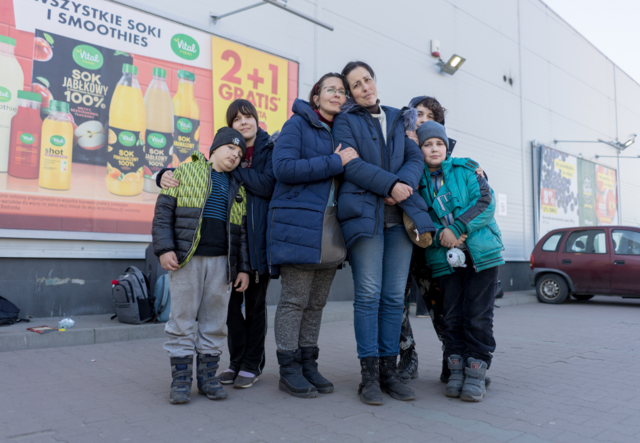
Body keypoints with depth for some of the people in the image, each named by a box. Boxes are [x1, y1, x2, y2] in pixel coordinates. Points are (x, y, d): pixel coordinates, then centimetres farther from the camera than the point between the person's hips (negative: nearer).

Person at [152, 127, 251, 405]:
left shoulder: (238, 189, 18)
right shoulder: (186, 172, 8)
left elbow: (243, 231, 16)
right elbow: (163, 212, 2)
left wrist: (244, 268, 9)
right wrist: (164, 248, -9)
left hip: (222, 262, 3)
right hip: (187, 259, -3)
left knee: (215, 321, 7)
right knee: (182, 319, 0)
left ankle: (207, 375, 18)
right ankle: (181, 378, 11)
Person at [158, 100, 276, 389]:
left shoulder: (271, 148, 1)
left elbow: (267, 185, -14)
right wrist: (166, 175, -12)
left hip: (259, 237, -4)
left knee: (255, 302, 5)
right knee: (231, 300, 8)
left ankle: (252, 365, 18)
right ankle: (237, 362, 23)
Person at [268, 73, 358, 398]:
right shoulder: (298, 124, 1)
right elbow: (283, 168, -14)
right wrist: (335, 162, -13)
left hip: (330, 226, 7)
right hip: (298, 222, -6)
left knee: (317, 302, 10)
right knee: (295, 299, -3)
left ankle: (308, 364, 20)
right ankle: (289, 369, 8)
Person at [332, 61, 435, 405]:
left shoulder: (396, 118, 23)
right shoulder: (346, 121, 9)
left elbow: (416, 157, 13)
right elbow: (351, 165, -5)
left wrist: (403, 186, -7)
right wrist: (389, 184, -14)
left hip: (400, 215, 4)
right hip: (365, 213, -4)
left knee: (394, 296, 3)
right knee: (369, 294, -7)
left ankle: (389, 370, 11)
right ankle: (369, 375, 0)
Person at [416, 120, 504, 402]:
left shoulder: (467, 169, 6)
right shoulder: (417, 181, 10)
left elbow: (486, 202, -4)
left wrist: (457, 229, -14)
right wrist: (439, 234, -15)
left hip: (481, 252, -1)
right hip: (445, 258, 2)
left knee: (478, 315, -1)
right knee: (453, 315, 4)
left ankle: (476, 373, 7)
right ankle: (456, 371, 15)